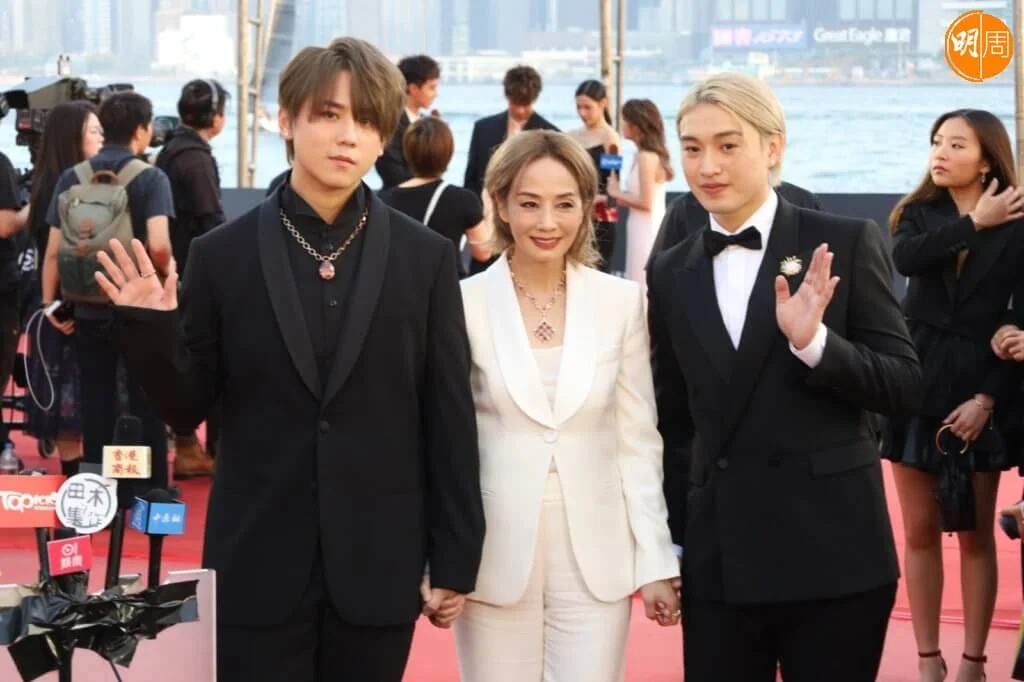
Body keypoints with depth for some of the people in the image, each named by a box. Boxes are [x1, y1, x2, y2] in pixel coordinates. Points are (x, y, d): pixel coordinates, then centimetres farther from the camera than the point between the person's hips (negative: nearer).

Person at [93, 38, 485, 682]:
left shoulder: (425, 257, 1)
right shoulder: (223, 254, 0)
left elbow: (450, 421, 2)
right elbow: (189, 408, 5)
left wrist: (455, 561, 1)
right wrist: (152, 331, -14)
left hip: (377, 568, 1)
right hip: (258, 567, 0)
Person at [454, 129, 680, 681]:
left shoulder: (621, 302, 2)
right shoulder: (465, 303, -3)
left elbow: (639, 440, 5)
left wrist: (656, 560, 2)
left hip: (596, 561, 1)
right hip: (497, 560, -1)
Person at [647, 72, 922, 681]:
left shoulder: (846, 244, -2)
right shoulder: (672, 273, 10)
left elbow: (905, 385, -5)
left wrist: (813, 341, -20)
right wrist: (671, 542, 11)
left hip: (832, 553, -3)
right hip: (718, 561, 3)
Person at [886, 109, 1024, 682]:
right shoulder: (918, 214, 5)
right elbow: (905, 259, -19)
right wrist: (973, 224, -15)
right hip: (917, 385, 2)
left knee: (976, 534, 3)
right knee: (922, 532, 4)